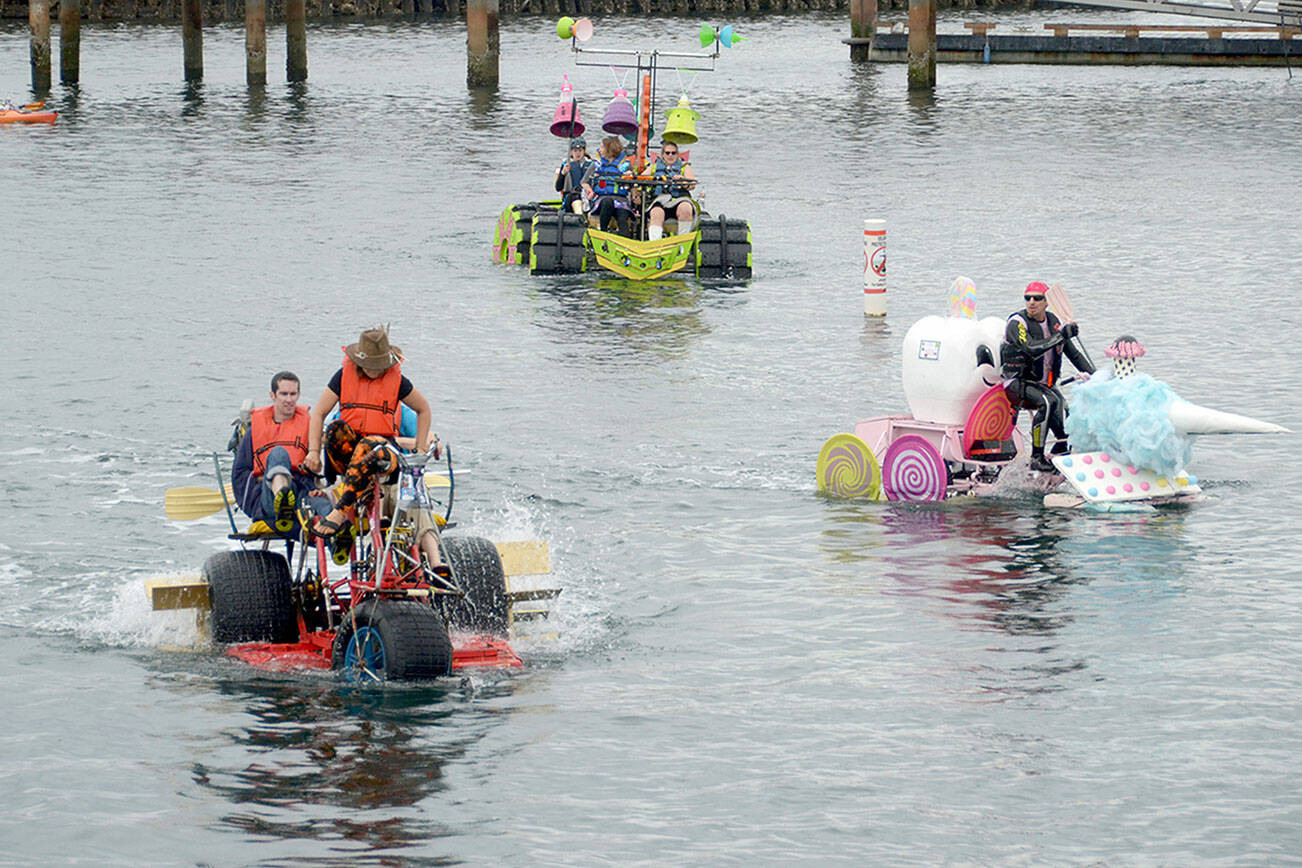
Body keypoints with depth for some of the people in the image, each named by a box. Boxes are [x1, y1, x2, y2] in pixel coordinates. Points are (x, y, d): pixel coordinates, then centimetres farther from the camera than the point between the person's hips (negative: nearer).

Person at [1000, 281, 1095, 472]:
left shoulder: (1054, 321, 8)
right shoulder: (1017, 323, -12)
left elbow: (1074, 351, 14)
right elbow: (1032, 349, -29)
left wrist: (1092, 375, 5)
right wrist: (1061, 336, -34)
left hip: (1045, 384, 6)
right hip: (1018, 384, -6)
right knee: (1049, 402, -31)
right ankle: (1036, 458, -28)